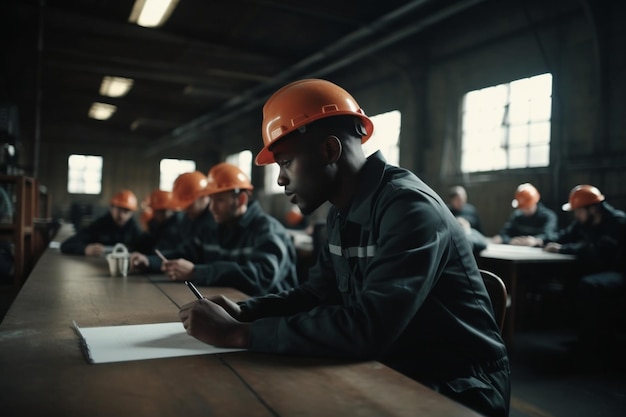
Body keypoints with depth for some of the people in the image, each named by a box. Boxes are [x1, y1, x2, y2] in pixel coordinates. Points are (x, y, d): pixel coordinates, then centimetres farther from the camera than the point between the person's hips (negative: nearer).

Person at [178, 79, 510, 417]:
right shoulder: (342, 215, 3)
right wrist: (242, 311, -6)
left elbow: (366, 328, -33)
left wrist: (237, 333, -26)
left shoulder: (409, 207, -24)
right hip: (393, 376, 7)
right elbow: (315, 294, 10)